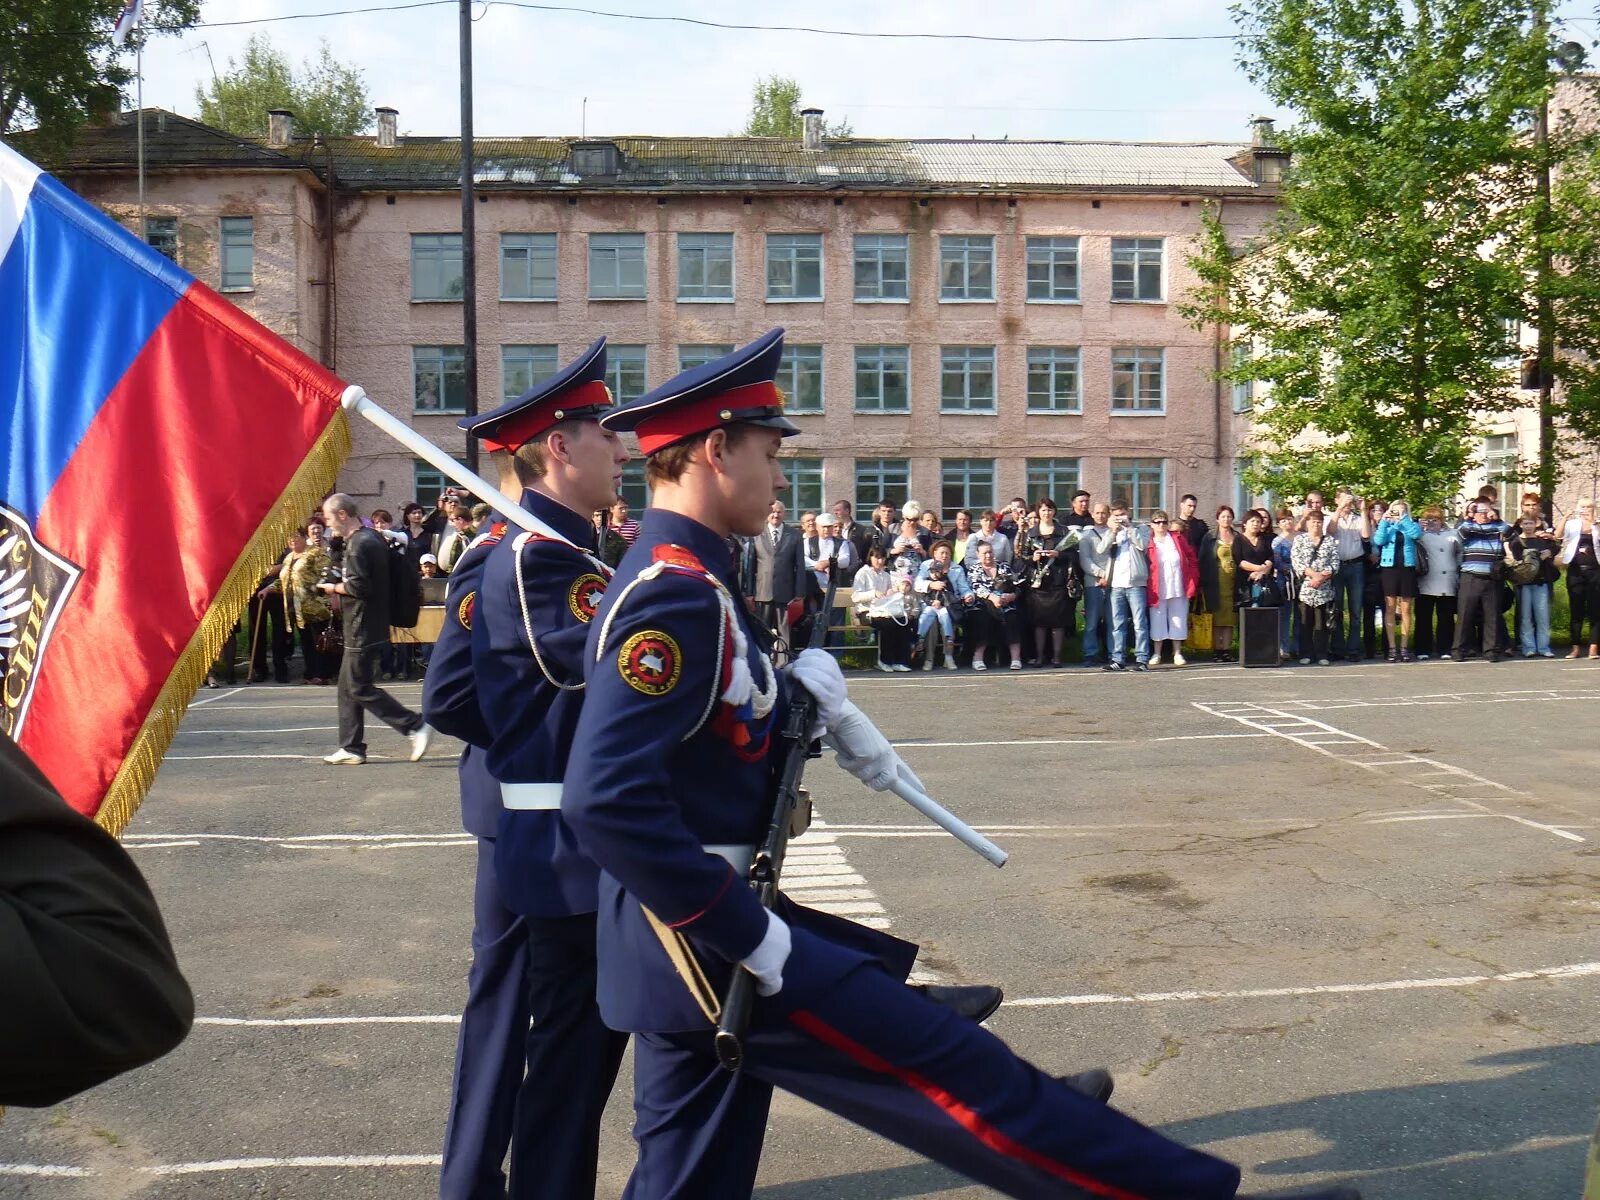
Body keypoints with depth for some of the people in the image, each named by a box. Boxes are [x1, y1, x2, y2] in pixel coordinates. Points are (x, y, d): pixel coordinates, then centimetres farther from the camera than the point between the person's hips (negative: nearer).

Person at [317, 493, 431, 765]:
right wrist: (340, 585, 13)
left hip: (363, 628, -10)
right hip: (370, 627, 10)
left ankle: (415, 726, -8)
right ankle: (352, 748, 17)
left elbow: (358, 586, -24)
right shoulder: (373, 538, 14)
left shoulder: (358, 544, -17)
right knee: (348, 686, 13)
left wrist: (333, 587, -8)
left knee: (359, 688, -6)